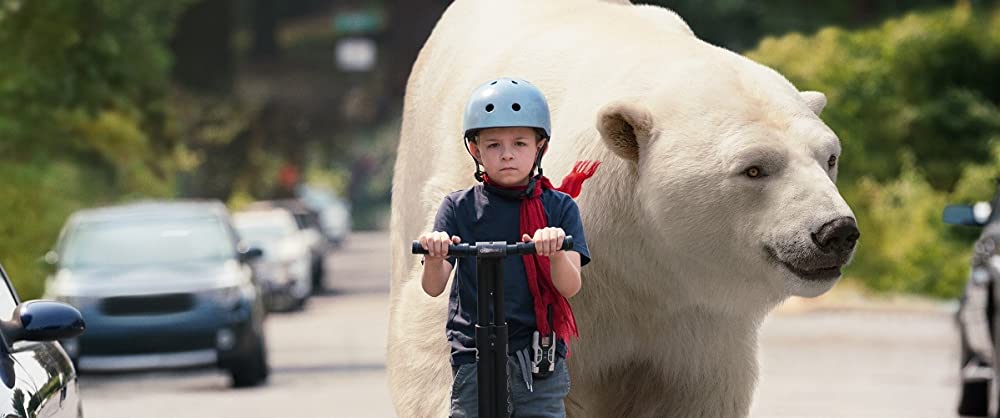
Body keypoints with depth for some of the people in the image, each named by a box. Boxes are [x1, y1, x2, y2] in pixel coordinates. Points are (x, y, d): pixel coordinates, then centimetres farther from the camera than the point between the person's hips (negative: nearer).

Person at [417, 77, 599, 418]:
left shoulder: (558, 208, 5)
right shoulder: (460, 208, 5)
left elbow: (570, 286, -7)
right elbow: (433, 287, -4)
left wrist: (555, 252, -29)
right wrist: (434, 256, -27)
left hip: (541, 366, 0)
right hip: (475, 359, 0)